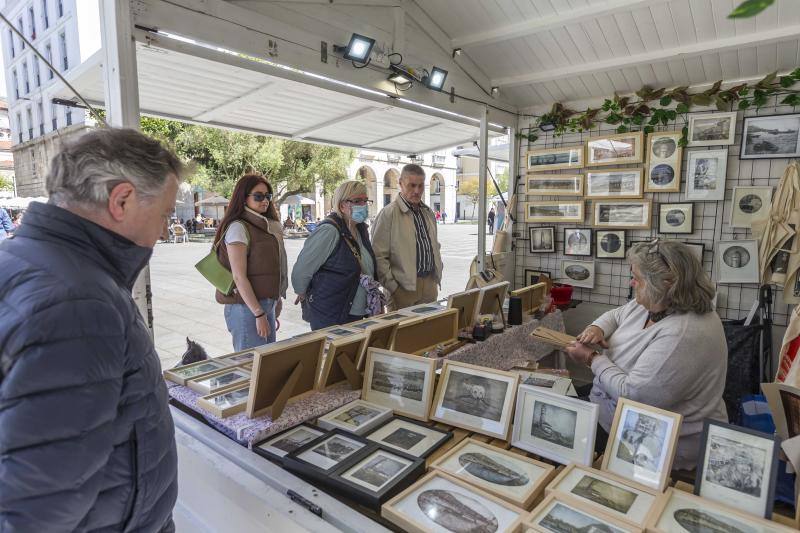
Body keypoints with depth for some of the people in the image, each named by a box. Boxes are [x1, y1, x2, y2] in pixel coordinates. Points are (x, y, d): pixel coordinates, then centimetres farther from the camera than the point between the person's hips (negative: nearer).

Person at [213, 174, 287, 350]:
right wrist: (259, 315, -18)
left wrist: (276, 303, 12)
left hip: (267, 305, 8)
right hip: (246, 307, -8)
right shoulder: (238, 227, -12)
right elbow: (239, 277, -17)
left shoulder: (267, 227, 13)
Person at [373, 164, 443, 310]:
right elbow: (379, 256, -14)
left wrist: (438, 275, 13)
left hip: (430, 284, 7)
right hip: (404, 287, -6)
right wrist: (393, 287, -15)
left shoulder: (428, 213, 15)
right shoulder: (388, 214, -10)